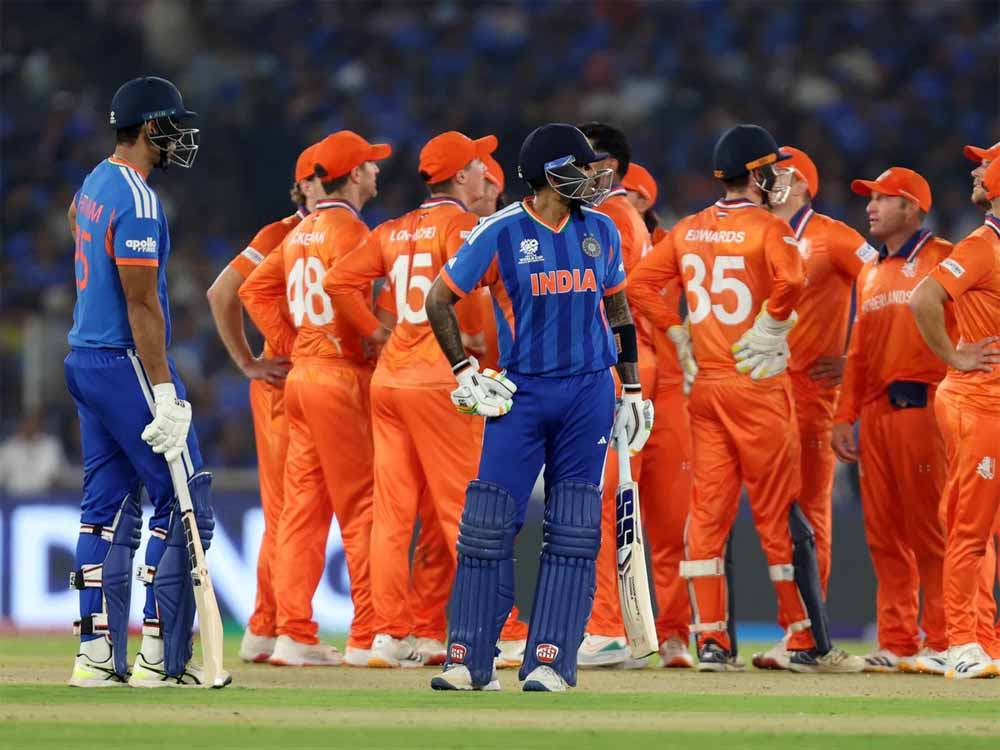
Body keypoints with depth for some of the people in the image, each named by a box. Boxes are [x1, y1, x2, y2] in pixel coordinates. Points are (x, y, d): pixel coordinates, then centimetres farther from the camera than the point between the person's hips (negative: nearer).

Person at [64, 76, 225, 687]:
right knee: (184, 502, -5)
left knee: (109, 504, 11)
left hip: (85, 359, 10)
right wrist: (164, 393, -21)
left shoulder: (93, 186, 14)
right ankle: (161, 656, -8)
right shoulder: (138, 201, -17)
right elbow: (141, 304, -20)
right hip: (125, 363, -10)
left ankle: (98, 655, 8)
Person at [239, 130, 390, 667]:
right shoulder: (348, 230, -11)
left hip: (302, 375, 9)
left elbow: (255, 290, 18)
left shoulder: (301, 233, 16)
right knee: (362, 507, -5)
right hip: (342, 377, -9)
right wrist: (373, 351, -10)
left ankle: (294, 633, 5)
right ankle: (368, 638, -6)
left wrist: (292, 345, 13)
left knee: (303, 506, 7)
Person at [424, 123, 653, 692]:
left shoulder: (601, 232, 7)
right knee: (490, 525, -6)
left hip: (589, 393, 3)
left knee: (573, 532, -2)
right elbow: (440, 301, 2)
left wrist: (632, 390, 13)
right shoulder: (501, 234, -6)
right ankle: (470, 661, 0)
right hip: (521, 393, -3)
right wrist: (466, 373, -3)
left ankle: (551, 662, 0)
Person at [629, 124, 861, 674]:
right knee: (780, 512, 0)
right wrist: (769, 329, -13)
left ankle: (711, 642, 3)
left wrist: (680, 334, 8)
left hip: (703, 387, 5)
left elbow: (639, 285, 7)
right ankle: (808, 643, 4)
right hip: (757, 383, -5)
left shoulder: (687, 231, 10)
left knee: (707, 511, 7)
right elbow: (789, 281, -27)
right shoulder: (768, 228, -8)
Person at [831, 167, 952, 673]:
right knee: (883, 532, 6)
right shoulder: (870, 273, 22)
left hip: (923, 408, -8)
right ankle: (896, 643, 10)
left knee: (929, 528, -8)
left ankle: (941, 643, -6)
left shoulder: (941, 260, -2)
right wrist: (845, 416, 15)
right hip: (875, 412, 8)